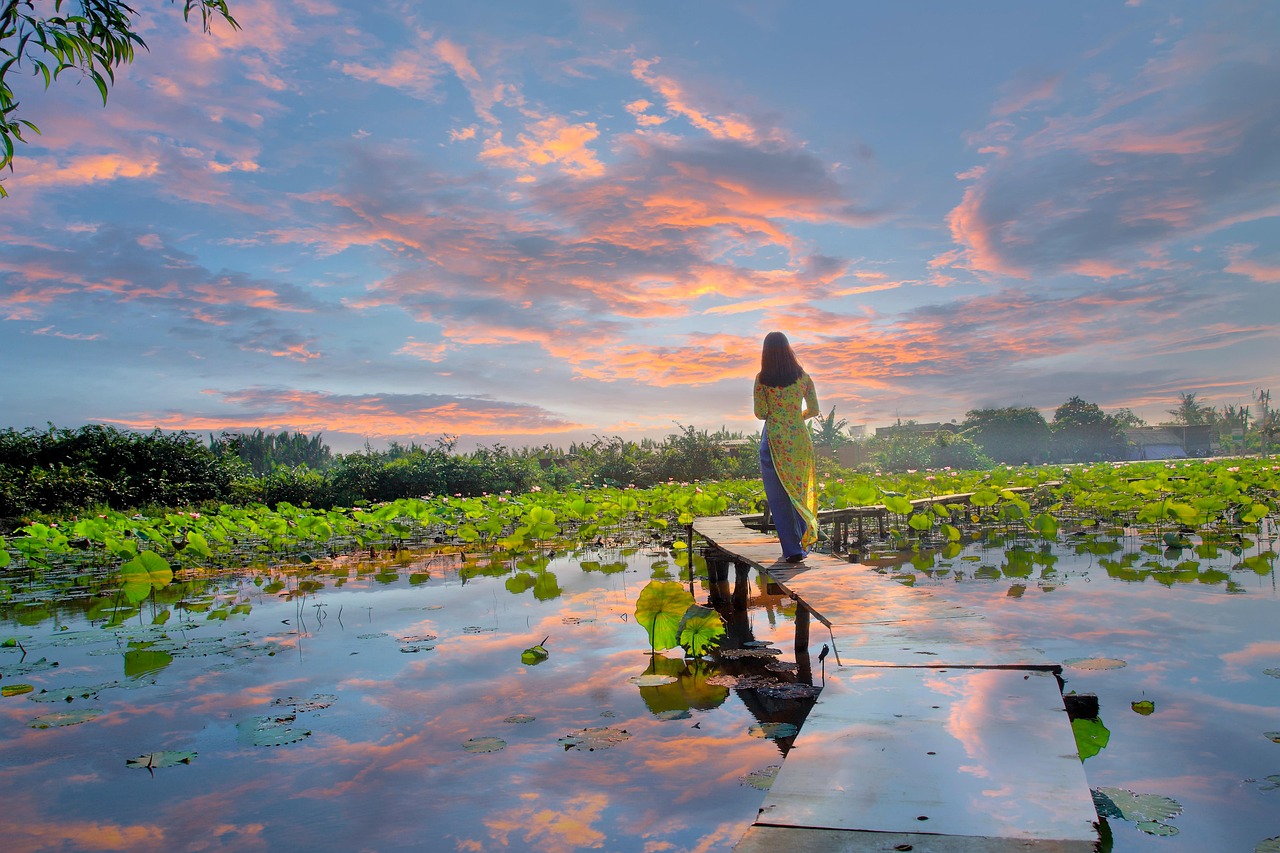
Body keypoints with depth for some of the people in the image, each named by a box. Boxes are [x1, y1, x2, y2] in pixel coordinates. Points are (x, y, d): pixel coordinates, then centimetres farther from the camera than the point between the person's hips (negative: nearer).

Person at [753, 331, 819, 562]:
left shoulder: (763, 379, -7)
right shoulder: (803, 376, 2)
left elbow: (760, 413, -9)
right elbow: (814, 409, 5)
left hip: (775, 440, -3)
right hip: (800, 439, 3)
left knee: (778, 497, 4)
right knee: (799, 493, 17)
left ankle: (792, 550, 1)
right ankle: (803, 544, 23)